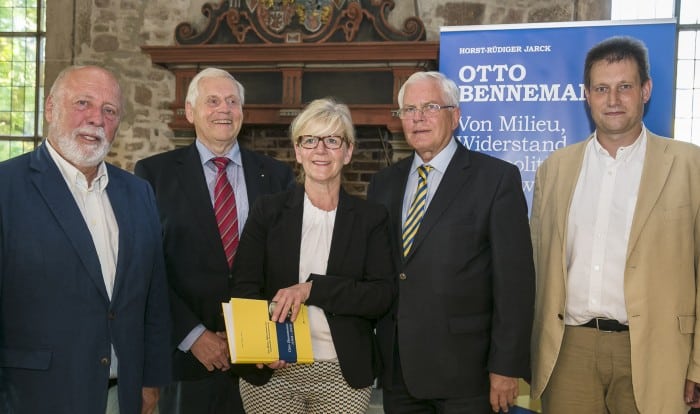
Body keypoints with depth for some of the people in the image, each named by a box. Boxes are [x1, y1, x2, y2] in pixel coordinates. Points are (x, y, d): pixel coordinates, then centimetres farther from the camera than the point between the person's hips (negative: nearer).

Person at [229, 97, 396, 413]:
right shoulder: (269, 210, 3)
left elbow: (383, 295, -7)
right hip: (272, 373, 0)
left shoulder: (371, 218, 2)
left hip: (343, 375, 0)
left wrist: (313, 288, -19)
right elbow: (244, 286, -1)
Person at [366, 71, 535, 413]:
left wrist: (507, 367, -12)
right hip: (397, 371, 4)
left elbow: (514, 280, -9)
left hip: (463, 371, -4)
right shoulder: (384, 183, 10)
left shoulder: (497, 178, -5)